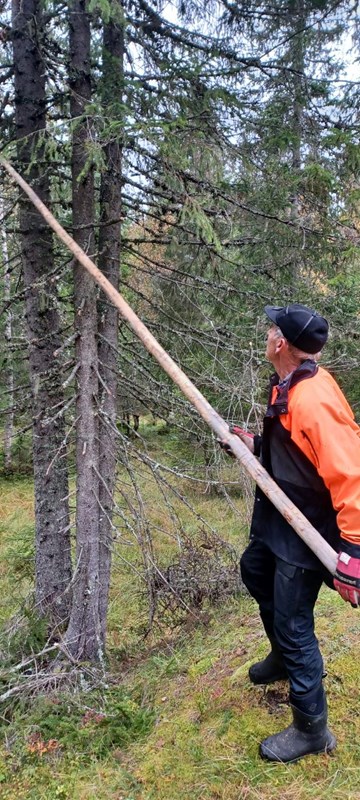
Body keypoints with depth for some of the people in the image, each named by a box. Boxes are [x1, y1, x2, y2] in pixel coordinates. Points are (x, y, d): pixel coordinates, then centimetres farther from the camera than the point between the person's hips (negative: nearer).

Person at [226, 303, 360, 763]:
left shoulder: (313, 400, -31)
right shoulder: (287, 386, 0)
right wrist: (258, 445, 6)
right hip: (278, 519, 11)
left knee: (293, 623, 2)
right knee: (255, 571, 30)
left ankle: (311, 729, 25)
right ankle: (284, 657, 54)